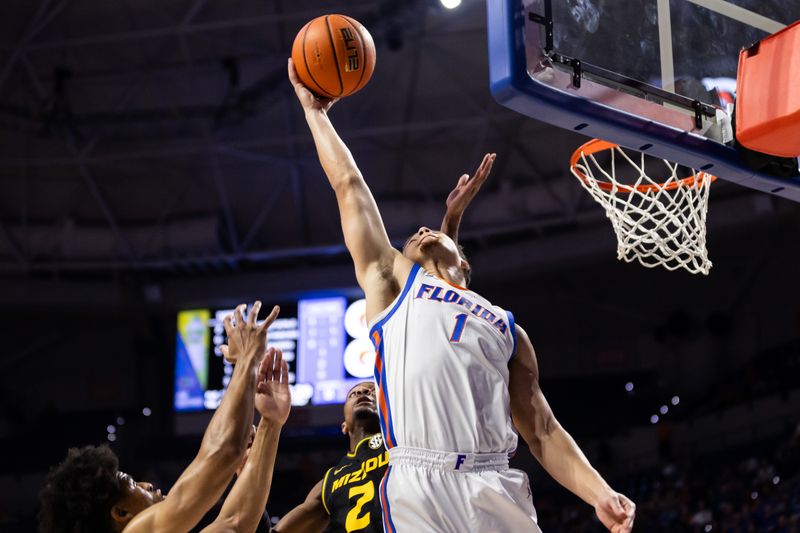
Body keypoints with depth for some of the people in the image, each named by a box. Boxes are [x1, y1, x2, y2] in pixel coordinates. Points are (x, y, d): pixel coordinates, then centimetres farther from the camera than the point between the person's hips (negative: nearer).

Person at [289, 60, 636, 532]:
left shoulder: (506, 327, 27)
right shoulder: (393, 282, 22)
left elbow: (542, 431, 20)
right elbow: (349, 185, 22)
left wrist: (600, 494, 6)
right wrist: (314, 111, 33)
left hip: (496, 492, 3)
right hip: (419, 490, -2)